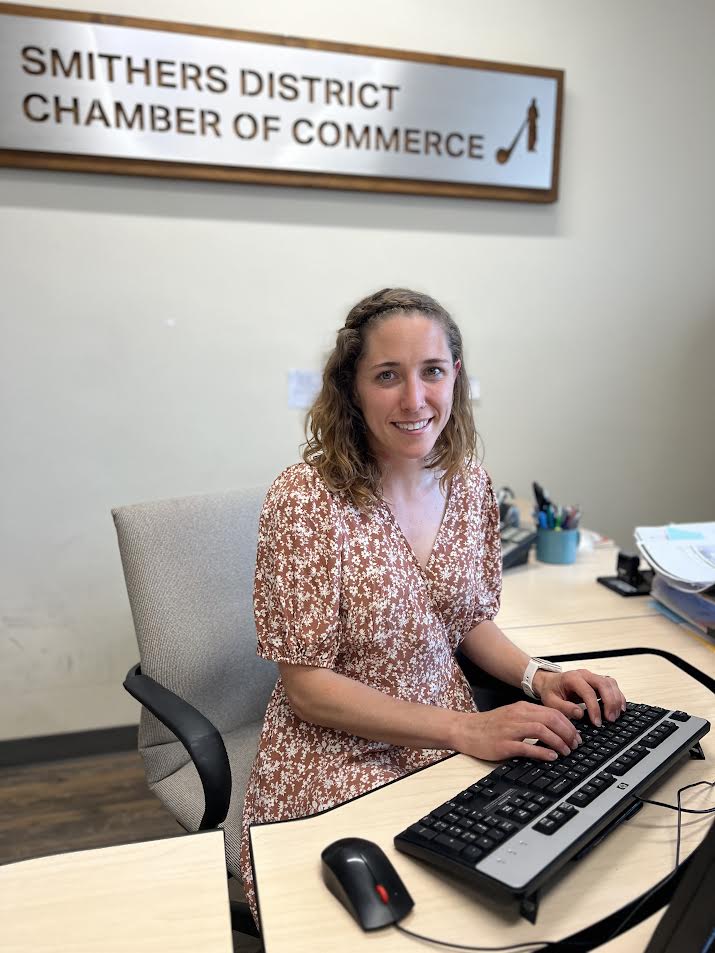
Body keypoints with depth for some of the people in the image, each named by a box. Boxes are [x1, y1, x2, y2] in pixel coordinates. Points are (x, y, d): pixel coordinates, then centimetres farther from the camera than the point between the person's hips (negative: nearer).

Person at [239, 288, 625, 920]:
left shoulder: (469, 484, -3)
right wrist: (465, 730, -21)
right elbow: (308, 687, -17)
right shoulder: (305, 501, -20)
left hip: (457, 739, 5)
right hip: (343, 761, -4)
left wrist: (538, 676, -8)